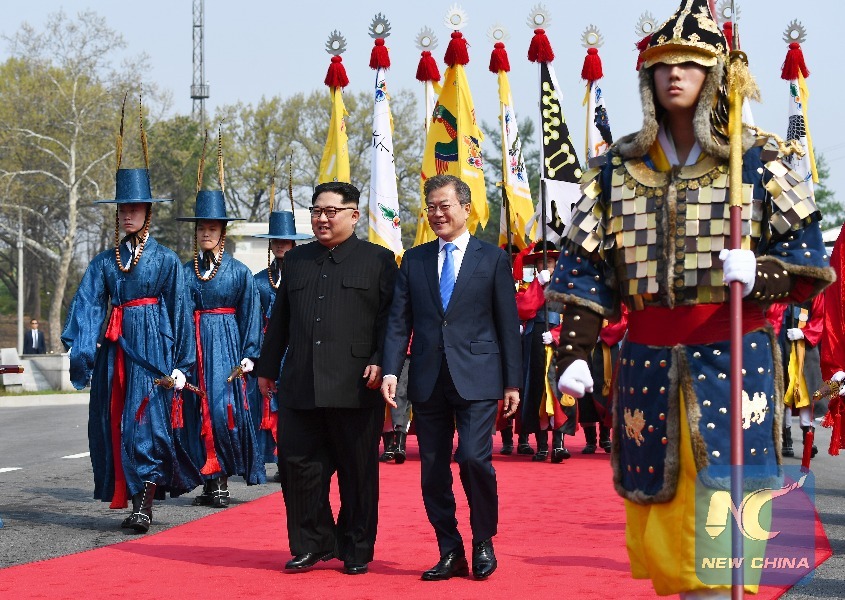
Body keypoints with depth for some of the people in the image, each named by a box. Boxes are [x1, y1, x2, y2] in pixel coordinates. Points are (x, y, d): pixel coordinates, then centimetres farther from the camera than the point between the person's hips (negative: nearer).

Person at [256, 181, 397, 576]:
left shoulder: (379, 260, 4)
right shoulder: (296, 261, 17)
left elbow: (391, 318, -1)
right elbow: (279, 319, 20)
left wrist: (380, 362, -12)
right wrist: (267, 368, 18)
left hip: (355, 388, -4)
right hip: (299, 388, 4)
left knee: (358, 472, 3)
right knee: (297, 465, 2)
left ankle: (357, 551, 15)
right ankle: (311, 545, 15)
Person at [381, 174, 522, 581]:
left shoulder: (492, 258, 5)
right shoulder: (413, 260, 12)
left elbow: (508, 323, 4)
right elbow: (399, 321, 7)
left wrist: (513, 382, 0)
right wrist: (390, 371, -6)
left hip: (476, 377, -3)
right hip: (428, 379, 3)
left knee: (474, 458, -14)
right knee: (433, 469, 4)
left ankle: (483, 543, 5)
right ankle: (450, 552, 15)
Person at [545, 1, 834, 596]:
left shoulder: (755, 162, 2)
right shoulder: (619, 167, 9)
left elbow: (807, 256, 0)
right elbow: (585, 267, 9)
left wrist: (759, 273, -20)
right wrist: (574, 353, 0)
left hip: (735, 356, -3)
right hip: (648, 359, 3)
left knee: (723, 498, -9)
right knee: (657, 498, 5)